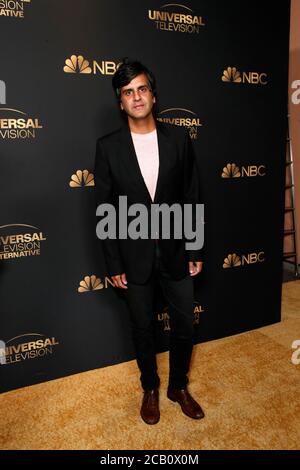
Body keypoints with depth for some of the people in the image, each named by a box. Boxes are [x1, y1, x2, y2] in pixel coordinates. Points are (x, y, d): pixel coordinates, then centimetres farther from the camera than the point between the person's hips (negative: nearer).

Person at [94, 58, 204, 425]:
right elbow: (104, 209, -4)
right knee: (142, 327, 15)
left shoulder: (178, 139, -2)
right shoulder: (108, 147, -5)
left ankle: (179, 386, 39)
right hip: (134, 255, -1)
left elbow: (191, 198, 1)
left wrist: (195, 250, 0)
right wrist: (114, 264, -5)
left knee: (184, 324, 13)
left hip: (175, 250, 1)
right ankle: (150, 388, 40)